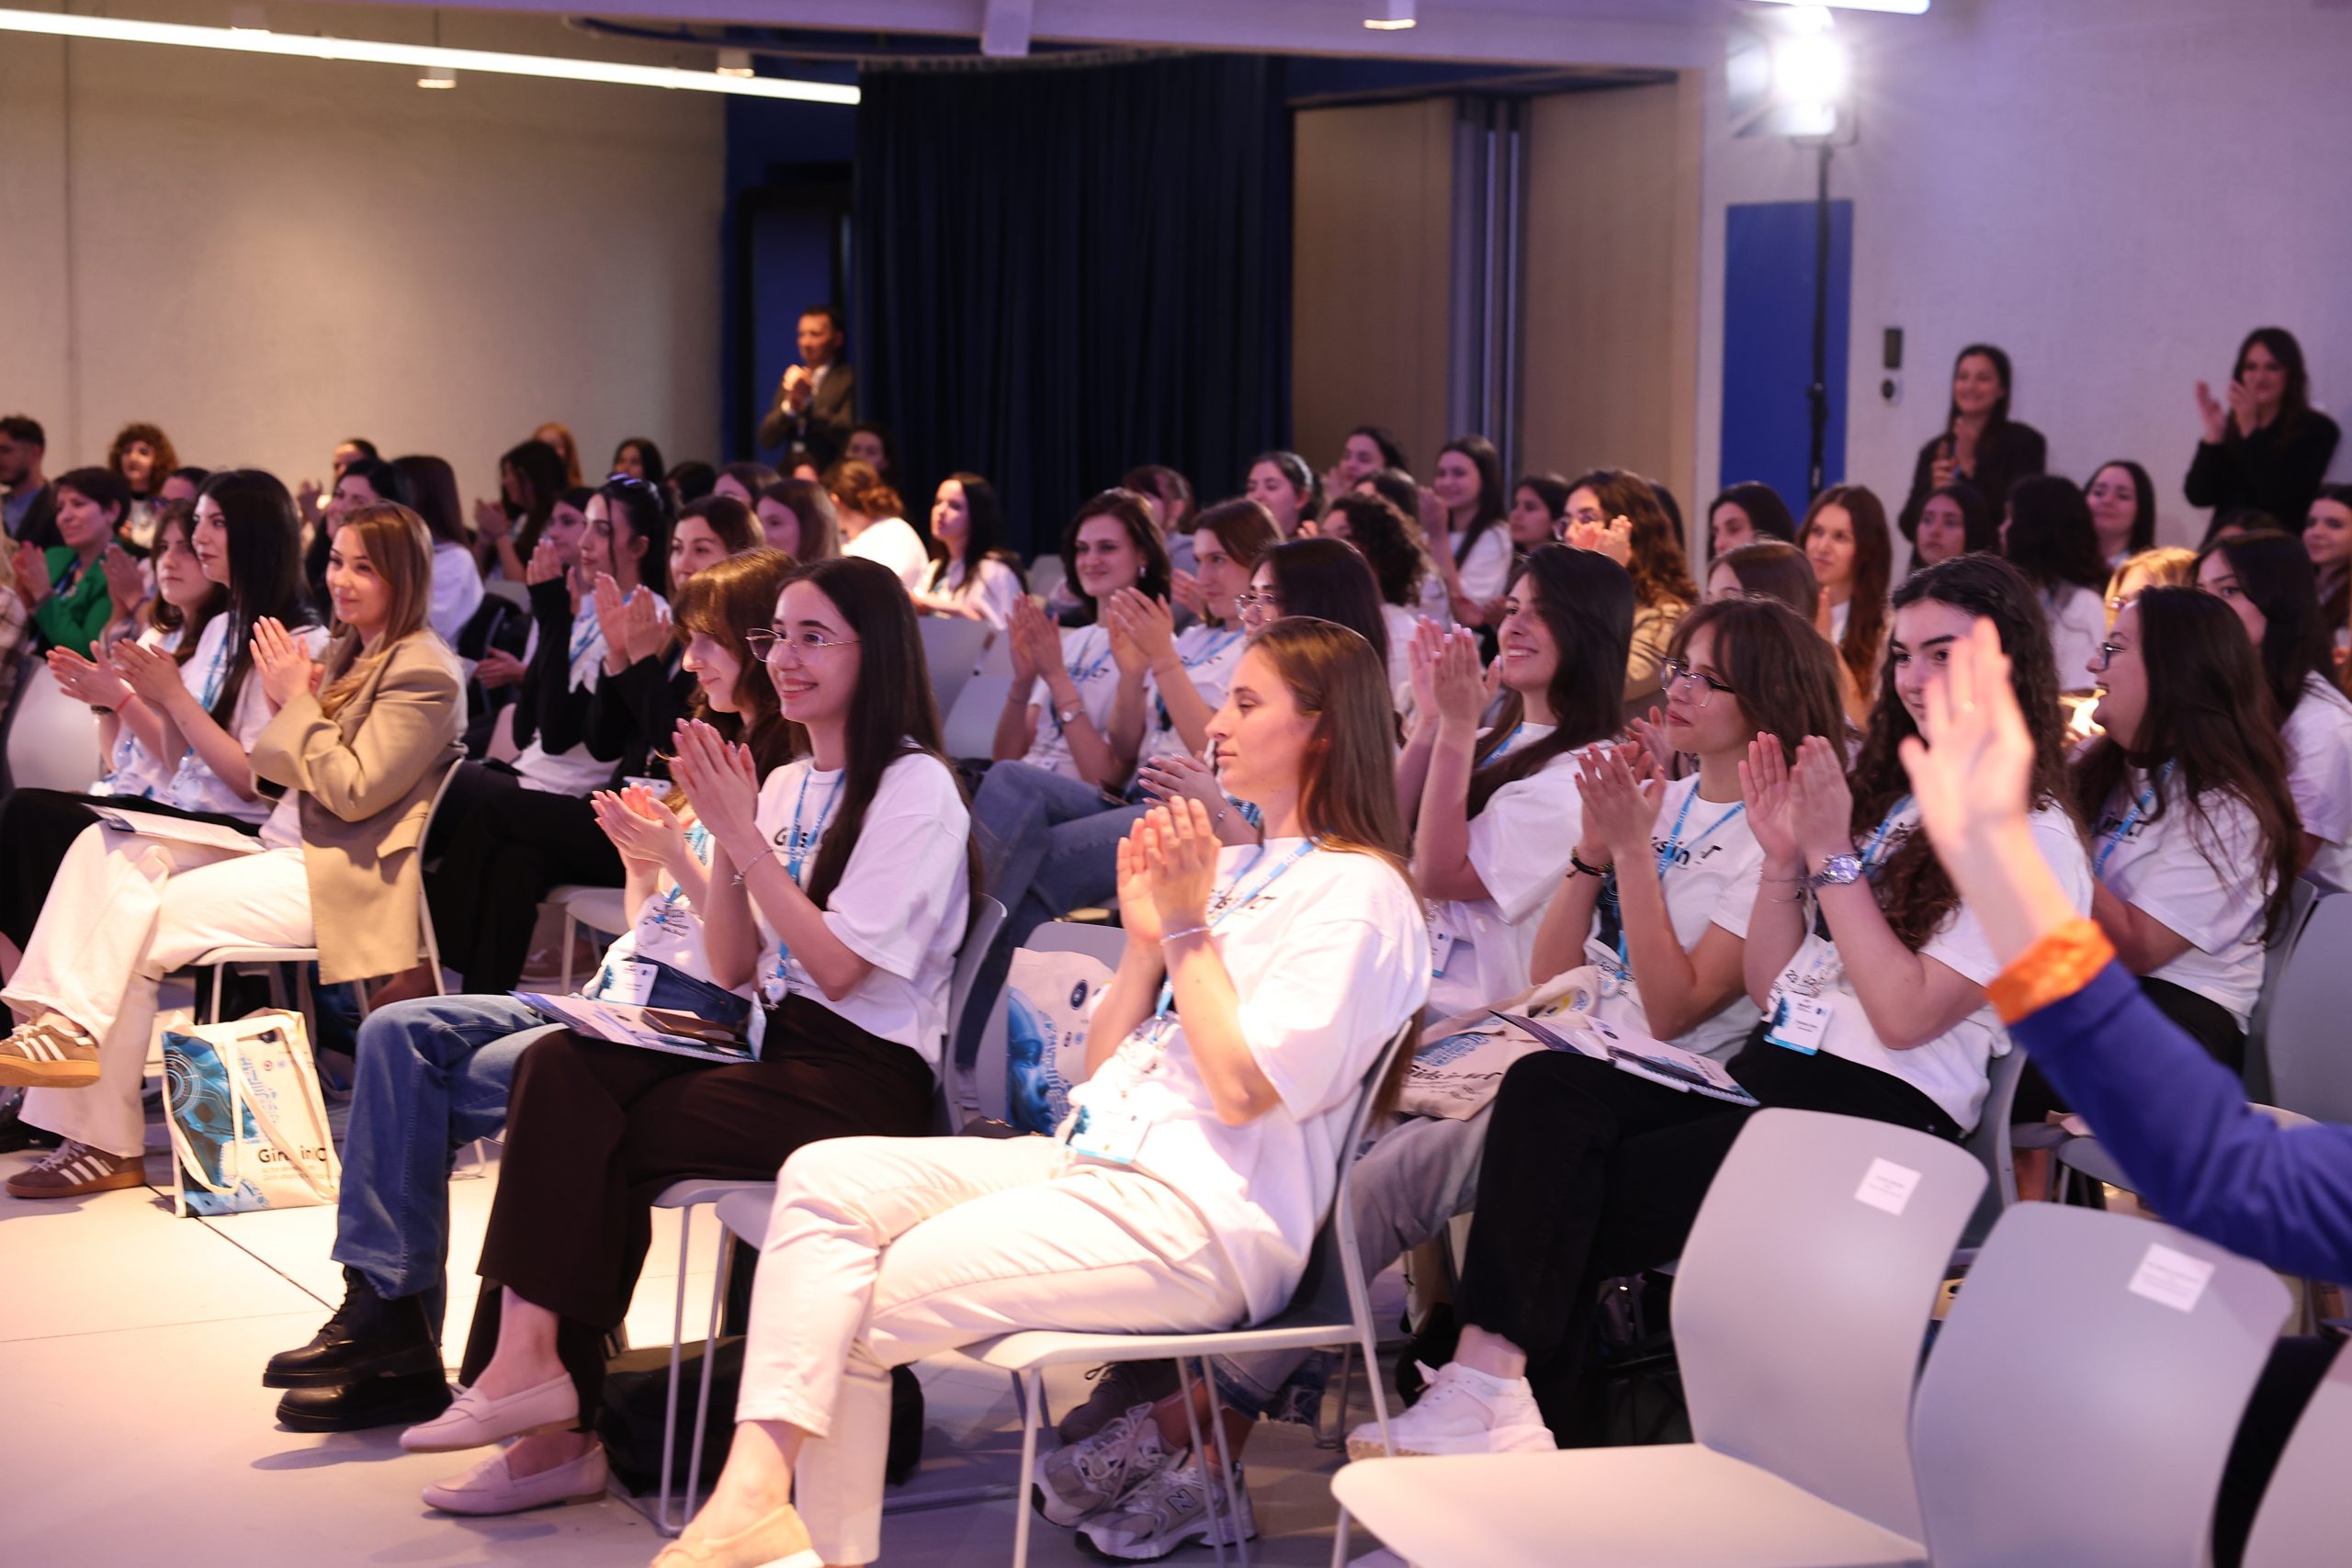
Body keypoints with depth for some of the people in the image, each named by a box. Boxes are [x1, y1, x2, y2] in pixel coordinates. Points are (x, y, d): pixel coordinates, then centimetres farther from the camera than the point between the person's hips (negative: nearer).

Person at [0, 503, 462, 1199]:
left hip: (337, 878, -9)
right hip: (285, 849, 9)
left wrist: (297, 702, -12)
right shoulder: (353, 651, 17)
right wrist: (284, 703, 0)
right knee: (106, 848, -9)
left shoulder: (423, 672, -10)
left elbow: (353, 794, -17)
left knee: (136, 927, -17)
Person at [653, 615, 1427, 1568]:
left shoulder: (1358, 894, -6)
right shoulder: (1230, 869, 21)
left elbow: (1244, 1087, -16)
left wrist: (1188, 926, -10)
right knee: (827, 1177, -12)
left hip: (1204, 1219, -9)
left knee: (858, 1311, -14)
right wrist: (1144, 935, 4)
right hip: (1094, 1167, 9)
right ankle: (757, 1491, -21)